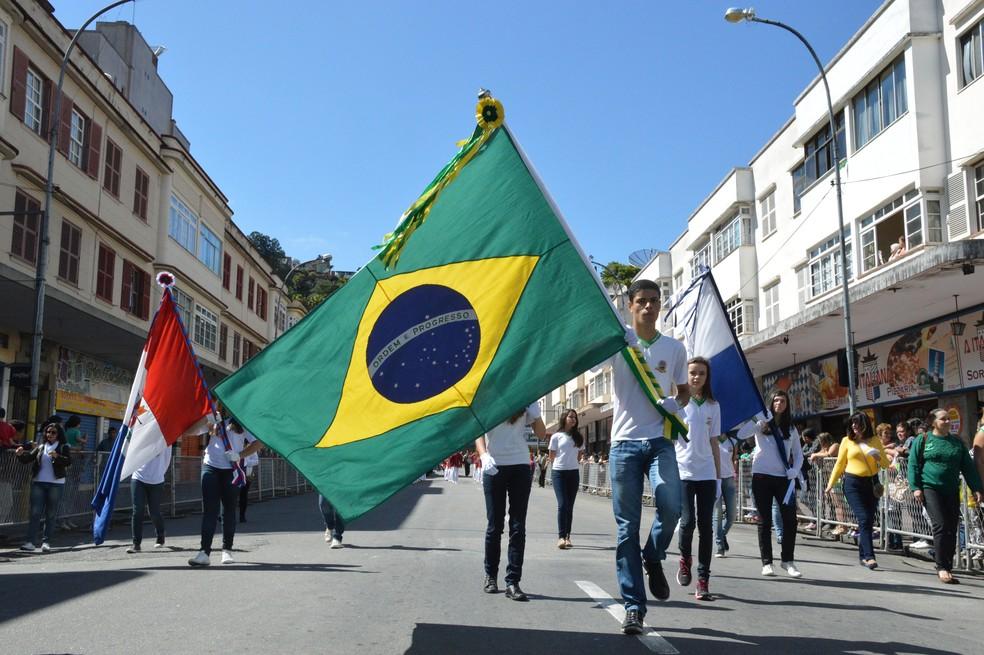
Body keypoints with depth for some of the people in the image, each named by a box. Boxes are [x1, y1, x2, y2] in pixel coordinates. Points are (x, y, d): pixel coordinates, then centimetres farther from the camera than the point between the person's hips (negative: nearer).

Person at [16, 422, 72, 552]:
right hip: (38, 483, 3)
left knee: (51, 514, 2)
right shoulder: (40, 447, 13)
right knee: (35, 513, -3)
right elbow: (28, 459, 7)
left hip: (56, 484, -2)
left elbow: (69, 461, -13)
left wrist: (57, 456, -30)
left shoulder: (63, 447, 2)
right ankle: (30, 542, -4)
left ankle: (46, 542, 7)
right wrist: (20, 454, -14)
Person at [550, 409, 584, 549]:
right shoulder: (556, 436, 1)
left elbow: (581, 454, 17)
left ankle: (567, 536, 11)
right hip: (559, 472, -3)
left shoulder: (578, 437, 10)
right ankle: (561, 537, -16)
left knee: (569, 506, 6)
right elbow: (552, 456, 6)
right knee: (562, 504, -13)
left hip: (573, 473, 3)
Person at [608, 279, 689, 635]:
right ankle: (634, 606, 9)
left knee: (670, 507, -23)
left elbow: (684, 390, 20)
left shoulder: (674, 348, 10)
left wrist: (676, 404, -3)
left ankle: (653, 559, 10)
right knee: (627, 528, 0)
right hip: (624, 442, -1)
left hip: (660, 441, 1)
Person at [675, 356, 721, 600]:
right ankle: (685, 559, 19)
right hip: (683, 472, -3)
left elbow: (714, 443, 13)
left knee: (705, 525, 0)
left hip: (707, 474, 3)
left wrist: (718, 477, 11)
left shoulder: (713, 406, 10)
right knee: (687, 521, -12)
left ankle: (703, 579, 6)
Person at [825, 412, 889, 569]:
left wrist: (879, 457, -10)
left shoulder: (875, 440, 9)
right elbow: (839, 464, 8)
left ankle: (863, 555, 15)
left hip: (872, 483, 3)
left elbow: (886, 464, 12)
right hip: (853, 483, -3)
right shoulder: (847, 440, 4)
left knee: (869, 520, 4)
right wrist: (830, 484, 6)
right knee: (864, 519, -13)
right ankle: (869, 556, -16)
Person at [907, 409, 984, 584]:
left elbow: (968, 466, 13)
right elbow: (913, 465, 1)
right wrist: (915, 487, -8)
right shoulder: (922, 440, 3)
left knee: (951, 529, 3)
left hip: (952, 491, 4)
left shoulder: (957, 442, 13)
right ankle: (942, 568, -12)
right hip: (930, 489, -4)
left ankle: (947, 567, 12)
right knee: (940, 525, -15)